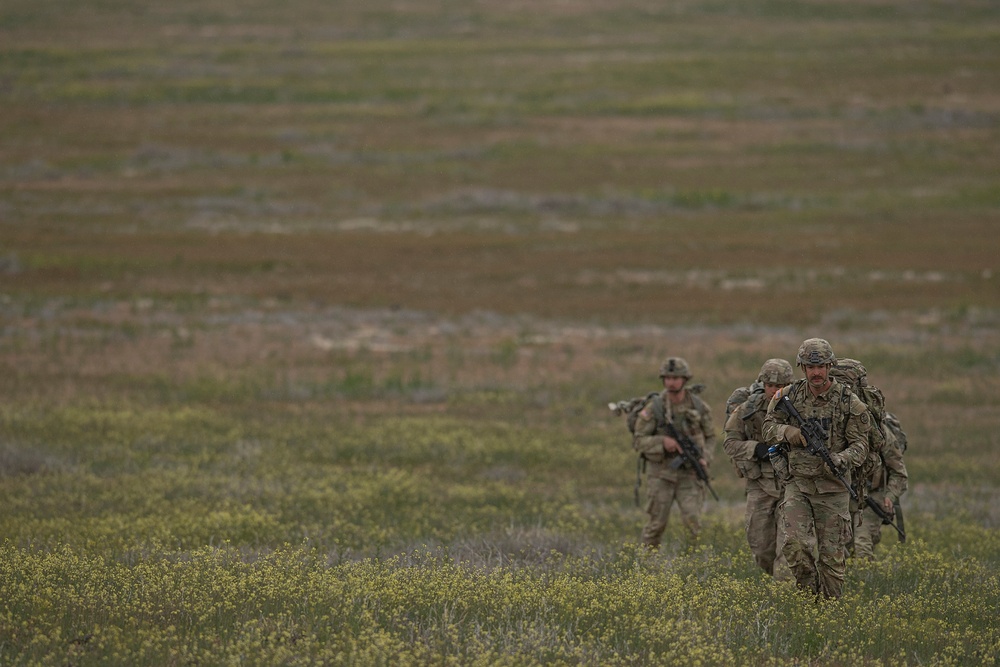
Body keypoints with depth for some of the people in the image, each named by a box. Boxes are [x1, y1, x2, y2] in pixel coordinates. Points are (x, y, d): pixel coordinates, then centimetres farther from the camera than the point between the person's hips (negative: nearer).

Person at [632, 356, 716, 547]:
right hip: (661, 474, -1)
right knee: (657, 524, 2)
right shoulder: (654, 408, -9)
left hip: (689, 475, 1)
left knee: (692, 520, -15)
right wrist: (662, 442, -23)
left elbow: (710, 438, 12)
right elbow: (638, 442, -6)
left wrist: (705, 458, -7)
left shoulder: (699, 407, -2)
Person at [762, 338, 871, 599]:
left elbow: (860, 445, -5)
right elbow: (769, 429, 8)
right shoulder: (789, 396, 2)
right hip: (798, 484, 1)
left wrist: (840, 460, -27)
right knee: (796, 544, -15)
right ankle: (809, 595, 4)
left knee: (832, 554, 1)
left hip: (832, 487, -1)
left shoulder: (849, 402, -5)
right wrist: (795, 434, -13)